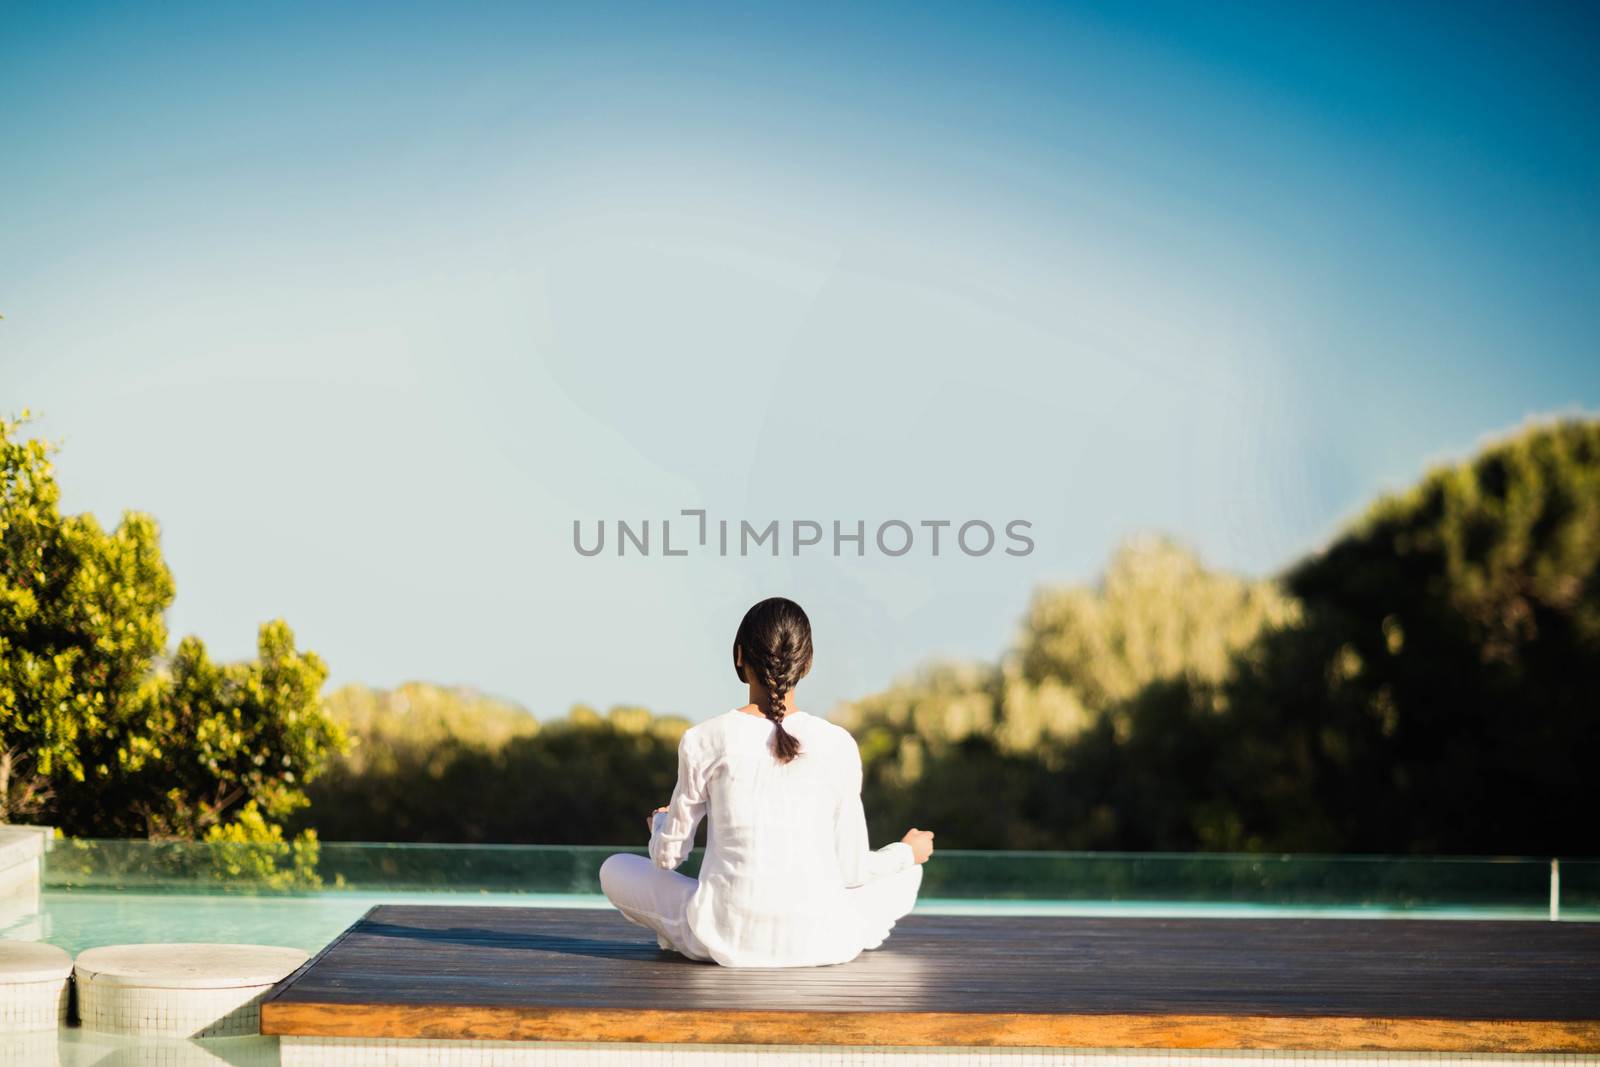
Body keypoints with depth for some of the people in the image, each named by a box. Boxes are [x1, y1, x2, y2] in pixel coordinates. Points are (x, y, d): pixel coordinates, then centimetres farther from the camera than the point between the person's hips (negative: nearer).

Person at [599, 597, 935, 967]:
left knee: (615, 868, 25)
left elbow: (667, 856, 4)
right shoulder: (837, 746, -5)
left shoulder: (703, 741, -6)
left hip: (724, 939, 0)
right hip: (819, 944, 0)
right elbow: (850, 871, 2)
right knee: (907, 872, 30)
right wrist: (908, 852, 22)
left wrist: (660, 823, 28)